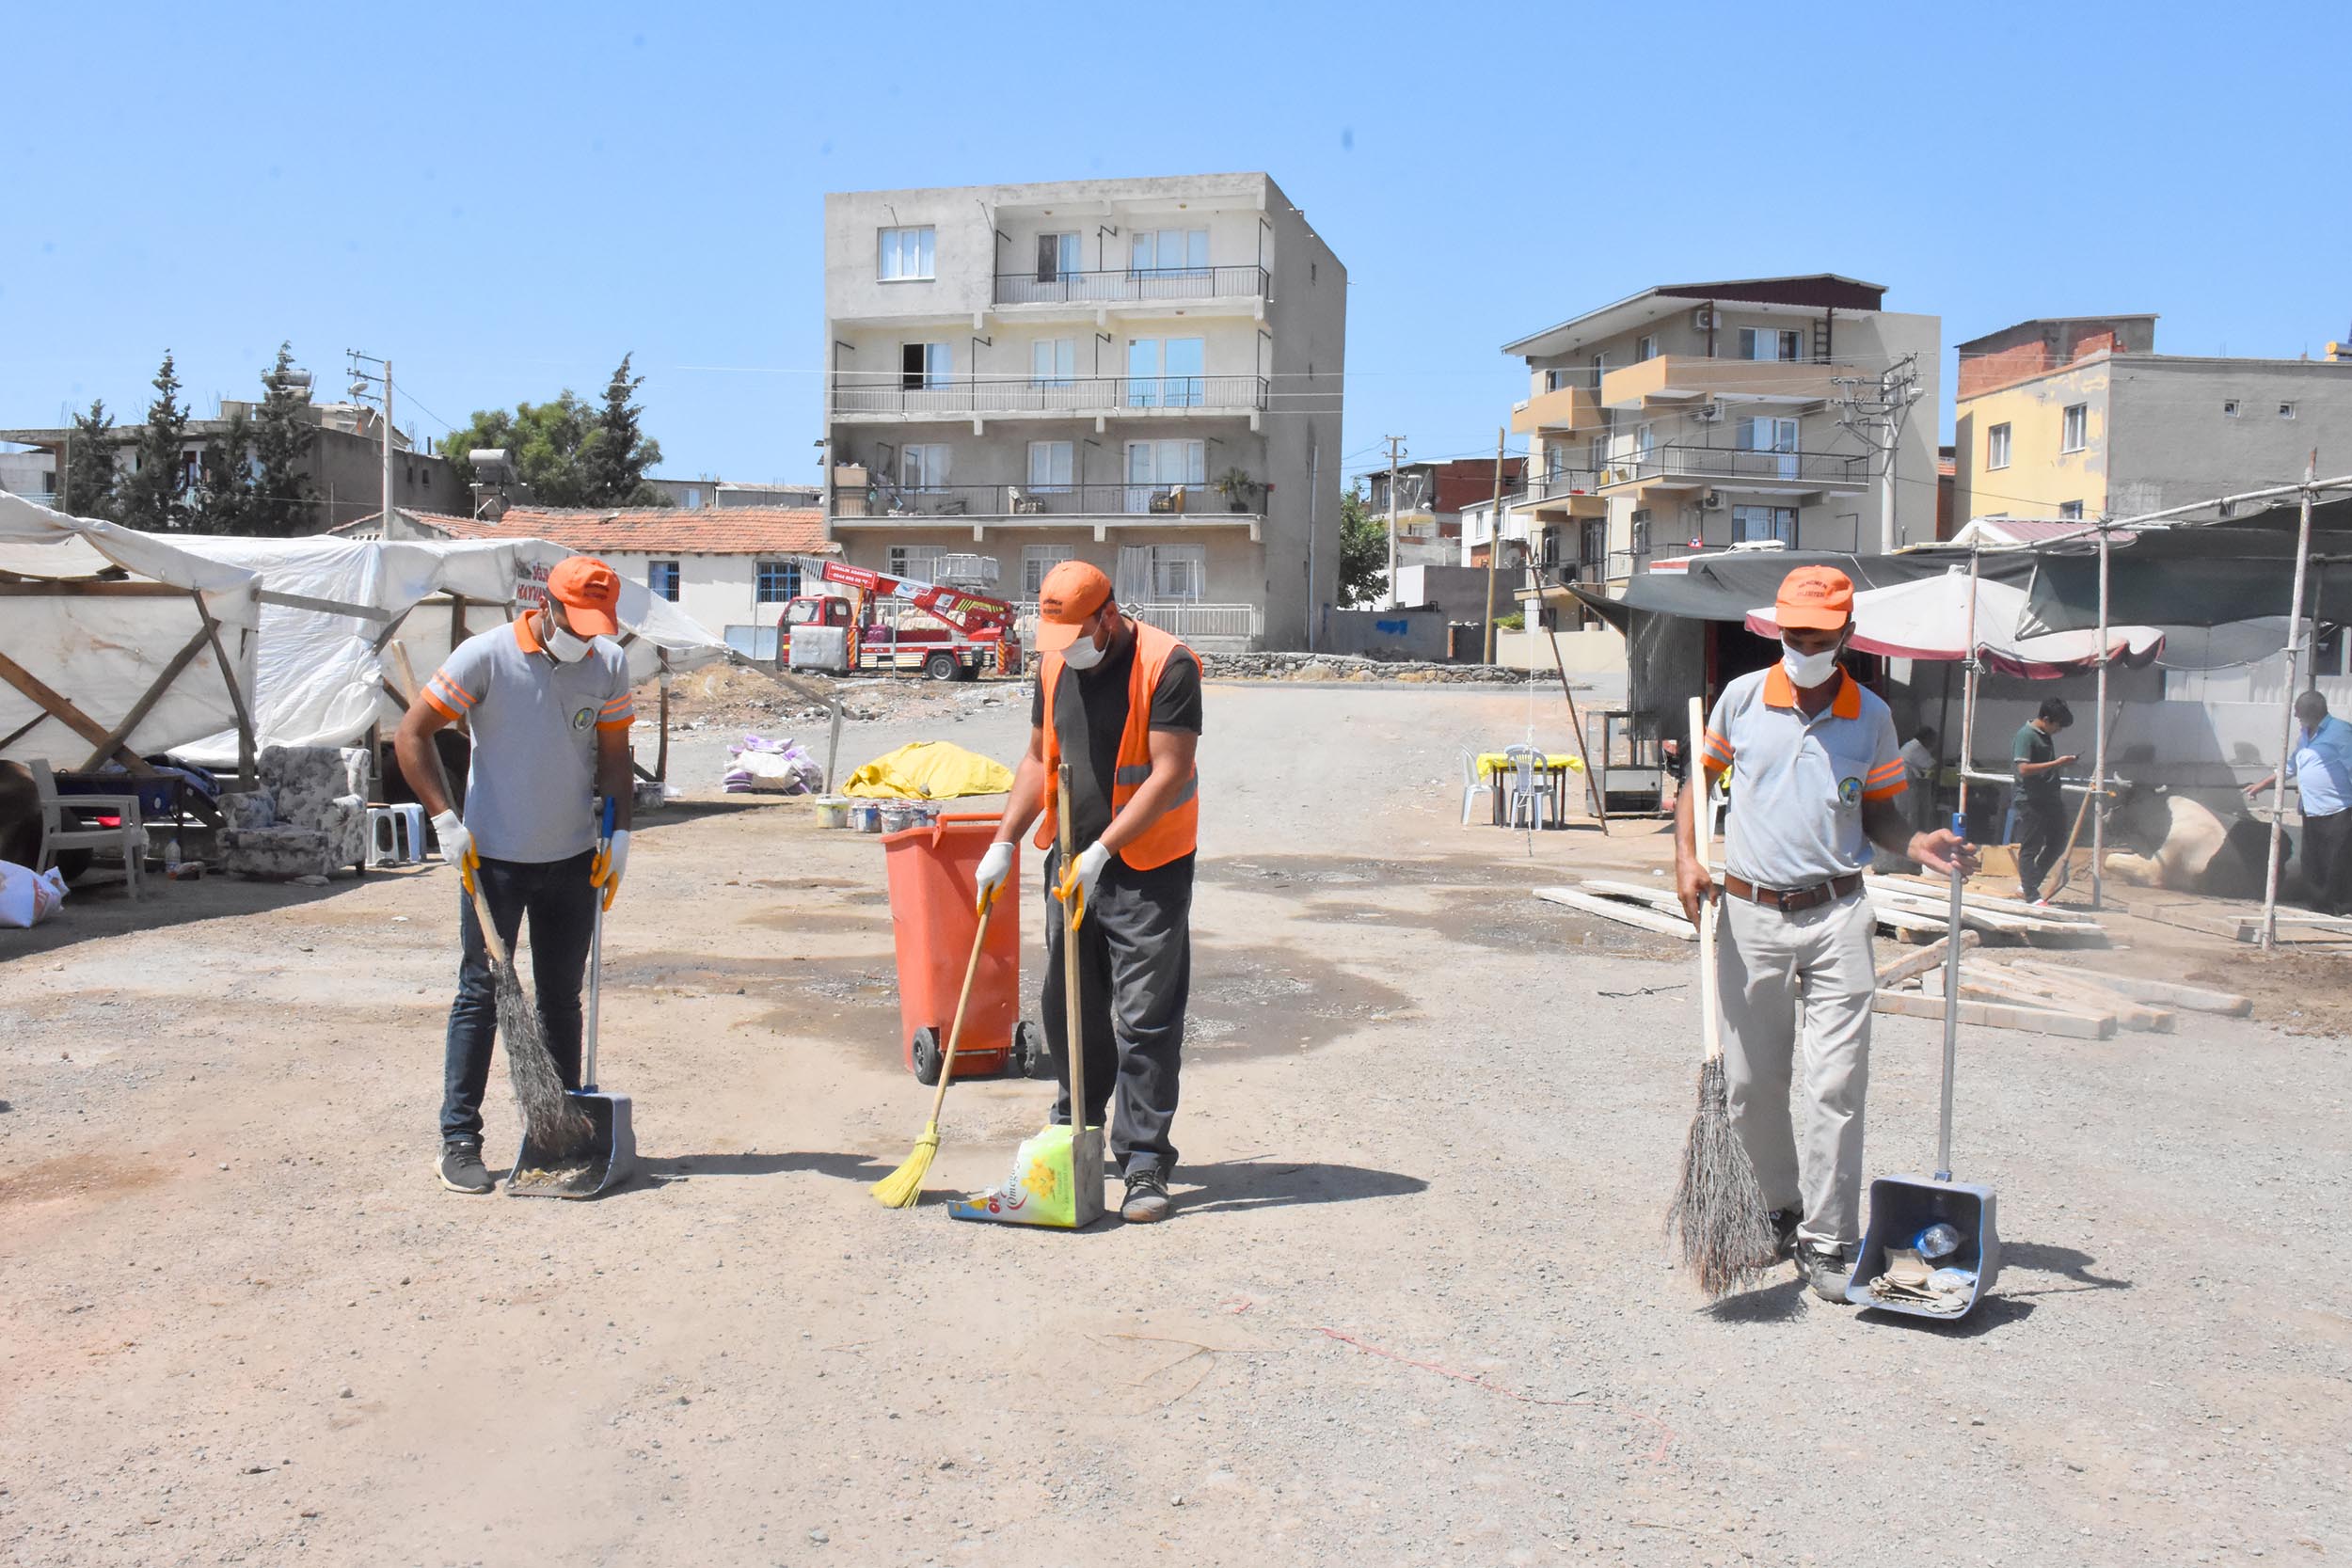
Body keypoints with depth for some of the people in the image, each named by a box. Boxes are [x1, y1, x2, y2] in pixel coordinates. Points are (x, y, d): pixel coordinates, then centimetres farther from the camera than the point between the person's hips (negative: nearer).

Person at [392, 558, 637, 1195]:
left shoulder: (610, 665, 1)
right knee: (481, 995, 0)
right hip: (494, 857, -4)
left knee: (562, 998, 11)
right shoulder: (486, 656, -11)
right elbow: (411, 735, -8)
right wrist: (446, 821, -14)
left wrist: (620, 835, 0)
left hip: (572, 859, 4)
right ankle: (459, 1139, 7)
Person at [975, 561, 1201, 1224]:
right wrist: (1003, 843, 8)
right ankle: (1078, 1131, 33)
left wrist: (1102, 851, -25)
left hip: (1147, 869, -6)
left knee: (1146, 1019, -4)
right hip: (1072, 861, 7)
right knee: (1067, 1008, 14)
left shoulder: (1167, 665, -15)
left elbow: (1169, 773, -20)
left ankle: (1144, 1163, 3)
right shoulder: (1056, 663, 7)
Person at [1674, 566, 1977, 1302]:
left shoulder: (1871, 716, 4)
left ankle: (1826, 1243, 2)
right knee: (1750, 1084, 8)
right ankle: (1784, 1209, 30)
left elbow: (1878, 813, 12)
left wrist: (1918, 845, -10)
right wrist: (1686, 855, -5)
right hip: (1750, 915, 1)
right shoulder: (1742, 698, 3)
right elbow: (1698, 779, 11)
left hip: (1836, 915, -1)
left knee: (1837, 1082, -6)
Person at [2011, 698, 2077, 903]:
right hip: (2031, 800, -9)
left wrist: (2063, 764, 12)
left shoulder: (2046, 736, 15)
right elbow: (2024, 769, -22)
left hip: (2050, 798, 9)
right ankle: (2032, 896, 1)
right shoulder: (2026, 735, -13)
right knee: (2030, 848, -3)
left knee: (2058, 844, 14)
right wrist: (2056, 763, -20)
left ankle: (2028, 884, 24)